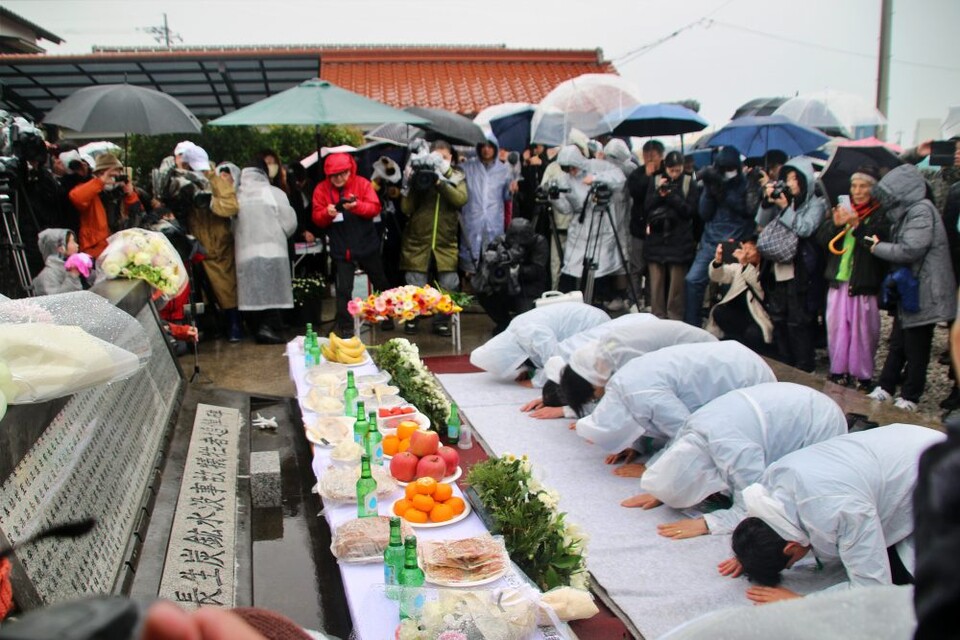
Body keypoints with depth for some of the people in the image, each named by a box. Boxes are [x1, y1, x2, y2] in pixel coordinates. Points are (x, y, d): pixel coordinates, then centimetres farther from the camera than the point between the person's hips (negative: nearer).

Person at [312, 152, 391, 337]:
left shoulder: (362, 184, -4)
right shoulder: (321, 189, -2)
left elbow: (375, 208, -11)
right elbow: (317, 218, -4)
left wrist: (357, 205, -30)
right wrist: (327, 213, -26)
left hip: (367, 245, 1)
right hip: (341, 250, -1)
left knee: (380, 283, 18)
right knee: (343, 289, -4)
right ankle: (345, 328, 6)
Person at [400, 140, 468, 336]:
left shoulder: (457, 177, 9)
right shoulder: (420, 176, 5)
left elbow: (461, 199, -12)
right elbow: (406, 208, -1)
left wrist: (441, 182, -21)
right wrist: (410, 186, -16)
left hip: (446, 242, 1)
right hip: (417, 241, -1)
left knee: (448, 285, -3)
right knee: (416, 286, 0)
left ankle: (441, 321, 15)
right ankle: (411, 319, 21)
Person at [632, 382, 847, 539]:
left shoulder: (733, 450, -42)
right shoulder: (689, 429, -18)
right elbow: (680, 465, 4)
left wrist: (705, 524, -40)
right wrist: (661, 490, -12)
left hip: (821, 427, -8)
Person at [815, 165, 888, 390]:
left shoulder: (881, 214, -3)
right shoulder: (842, 209, 13)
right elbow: (821, 239, 6)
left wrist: (858, 226, -27)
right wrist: (835, 224, -13)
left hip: (865, 284, -5)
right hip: (838, 281, 5)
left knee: (863, 331, -1)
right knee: (837, 328, 7)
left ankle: (863, 375, 10)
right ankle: (839, 371, 18)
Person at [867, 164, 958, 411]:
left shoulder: (922, 210, -16)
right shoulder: (907, 211, 14)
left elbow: (910, 250, -24)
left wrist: (878, 247, -11)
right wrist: (881, 245, 0)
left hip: (924, 292, -9)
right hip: (909, 291, 9)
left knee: (916, 348, 1)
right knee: (898, 343, 14)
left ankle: (909, 398, 11)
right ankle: (885, 388, 22)